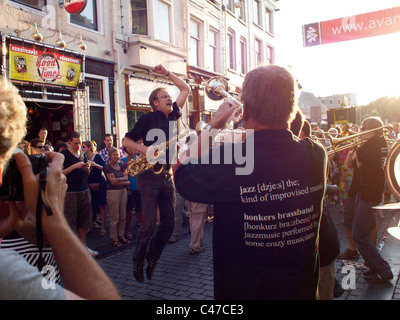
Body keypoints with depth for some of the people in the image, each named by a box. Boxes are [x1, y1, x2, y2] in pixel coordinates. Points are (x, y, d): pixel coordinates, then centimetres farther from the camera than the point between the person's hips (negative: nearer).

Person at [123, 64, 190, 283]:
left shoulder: (172, 116, 12)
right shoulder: (148, 119, -3)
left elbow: (185, 89, 22)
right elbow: (126, 141, -2)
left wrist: (167, 73, 18)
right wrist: (145, 149, -18)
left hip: (167, 176, 6)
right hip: (149, 177, -5)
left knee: (169, 223, 6)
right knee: (149, 225, -4)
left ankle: (152, 258, 27)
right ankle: (138, 263, 18)